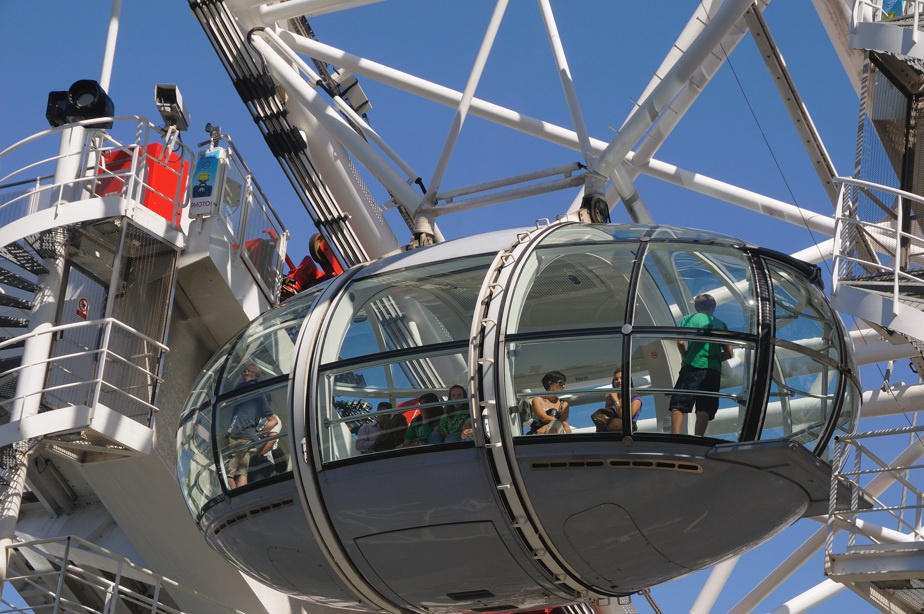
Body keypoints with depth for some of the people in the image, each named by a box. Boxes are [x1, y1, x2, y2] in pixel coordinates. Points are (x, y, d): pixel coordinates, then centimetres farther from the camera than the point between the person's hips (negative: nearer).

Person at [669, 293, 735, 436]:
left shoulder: (688, 319, 12)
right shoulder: (720, 324, 20)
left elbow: (681, 342, -2)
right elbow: (729, 353, 15)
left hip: (692, 366, -2)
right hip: (714, 370, 2)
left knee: (678, 405, -9)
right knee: (704, 409, 0)